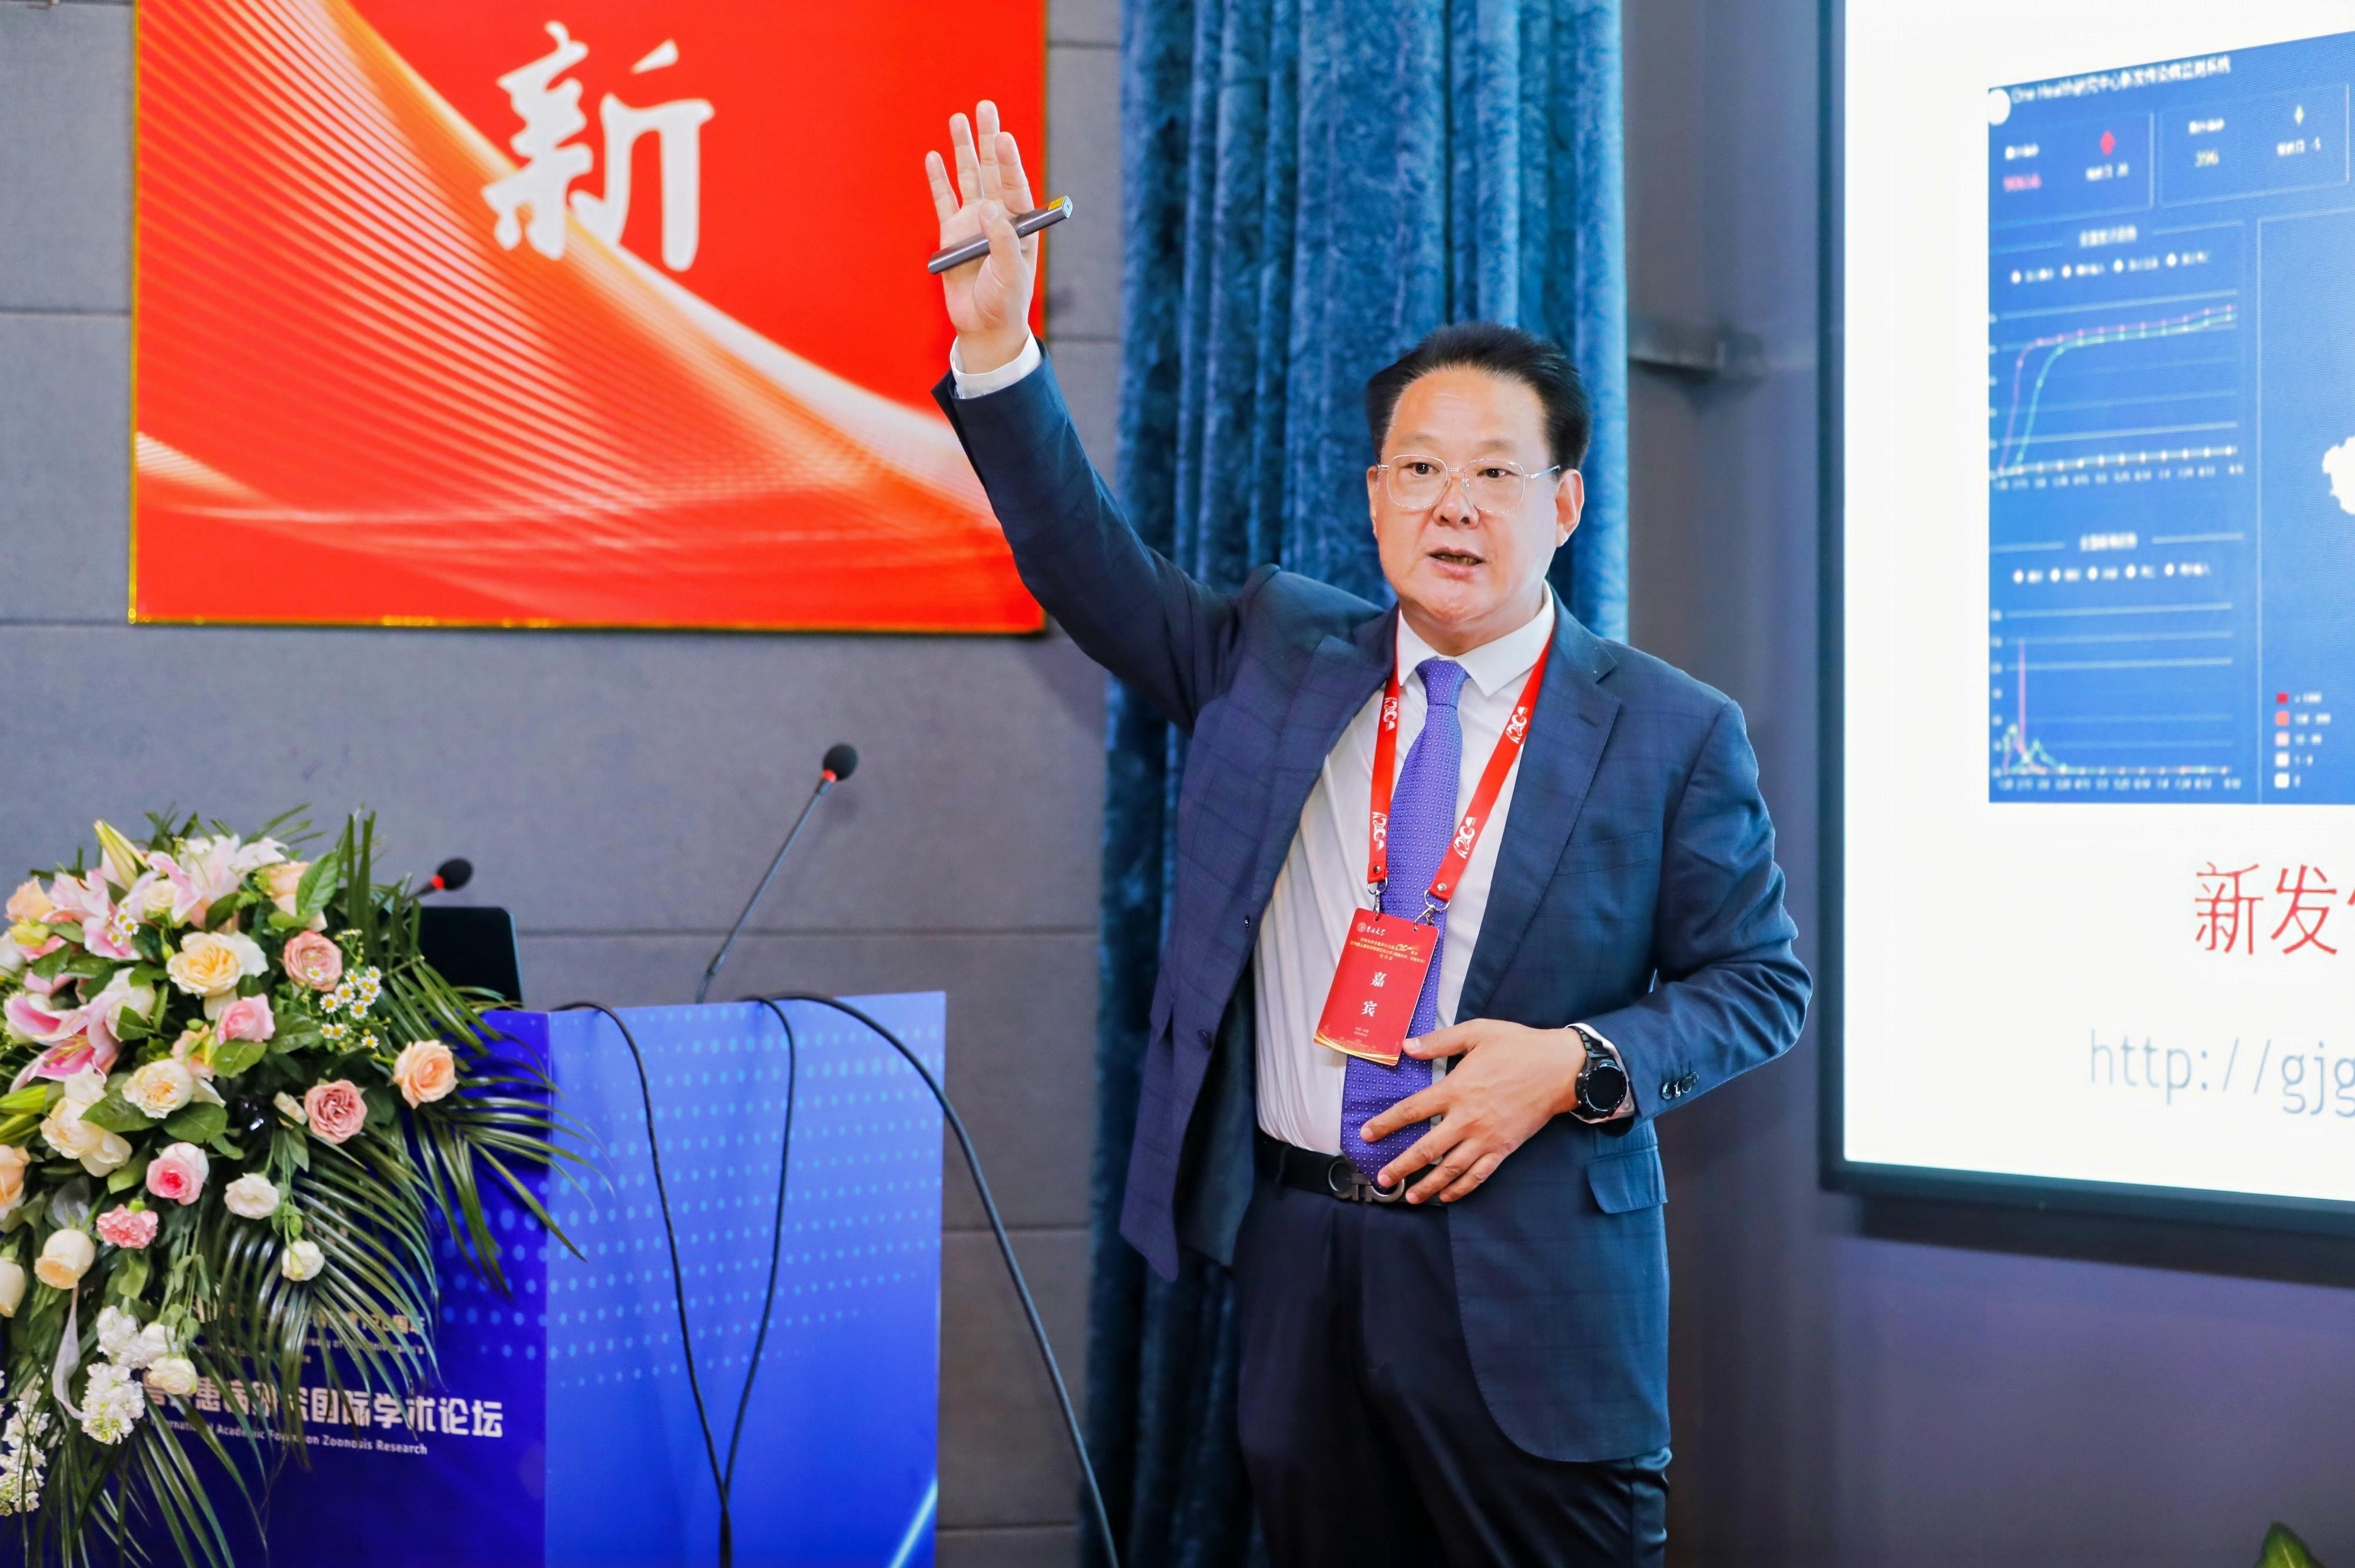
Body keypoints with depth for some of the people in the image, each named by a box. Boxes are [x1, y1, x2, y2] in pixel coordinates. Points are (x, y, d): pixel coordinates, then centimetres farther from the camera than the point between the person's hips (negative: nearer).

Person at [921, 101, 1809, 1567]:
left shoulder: (1672, 732, -2)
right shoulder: (1278, 654, 8)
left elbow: (1760, 982, 1)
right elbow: (1093, 566, 3)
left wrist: (1577, 1063, -15)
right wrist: (997, 343, -8)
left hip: (1525, 1282, -3)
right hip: (1299, 1258, 3)